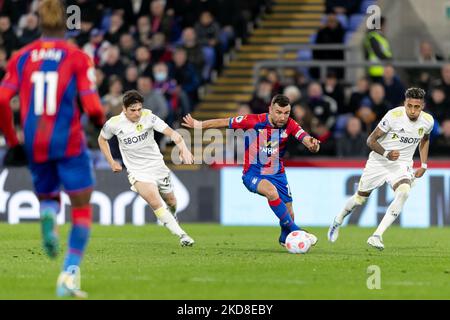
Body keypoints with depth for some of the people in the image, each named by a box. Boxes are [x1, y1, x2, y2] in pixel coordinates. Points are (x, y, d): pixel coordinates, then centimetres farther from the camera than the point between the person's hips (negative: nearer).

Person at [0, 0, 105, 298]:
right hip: (69, 144, -3)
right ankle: (69, 276, 0)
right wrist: (102, 121, 12)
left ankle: (48, 216, -13)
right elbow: (92, 107, -12)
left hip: (35, 147, 3)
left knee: (48, 197, 24)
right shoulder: (78, 57, -3)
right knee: (82, 209, 9)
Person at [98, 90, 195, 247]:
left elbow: (170, 132, -23)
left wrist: (183, 147, -41)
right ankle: (181, 235, -19)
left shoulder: (148, 116, -14)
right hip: (137, 172, -2)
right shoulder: (114, 124, -11)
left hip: (157, 165, 2)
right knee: (154, 202, -24)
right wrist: (112, 162, 6)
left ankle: (171, 219, 51)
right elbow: (102, 139, 10)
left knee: (171, 201, 14)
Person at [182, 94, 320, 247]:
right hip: (253, 174, -4)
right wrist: (199, 125, 1)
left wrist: (312, 144, -53)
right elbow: (224, 122, -8)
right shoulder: (254, 121, -20)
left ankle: (285, 238, 40)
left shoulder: (289, 125, -13)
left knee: (289, 214, 5)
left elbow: (305, 138, -29)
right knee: (271, 191, -35)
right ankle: (295, 232, -27)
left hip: (277, 174, 4)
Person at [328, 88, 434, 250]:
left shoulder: (428, 121, -7)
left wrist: (424, 165, 10)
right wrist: (386, 154, -31)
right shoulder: (394, 115, -22)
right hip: (379, 162, -2)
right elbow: (371, 140, -14)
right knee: (360, 198, 11)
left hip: (402, 165, 2)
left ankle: (377, 236, -28)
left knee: (403, 192, -29)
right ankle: (338, 221, 45)